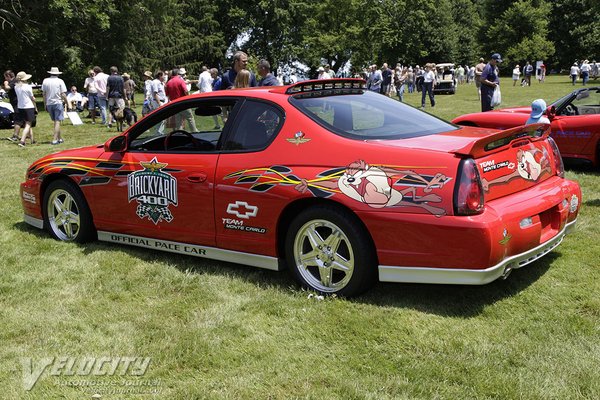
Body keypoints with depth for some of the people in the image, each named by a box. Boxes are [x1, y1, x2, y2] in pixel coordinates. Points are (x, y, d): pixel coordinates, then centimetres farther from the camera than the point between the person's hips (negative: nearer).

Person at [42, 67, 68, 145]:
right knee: (57, 121, -3)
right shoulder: (60, 81, -6)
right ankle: (55, 139, -9)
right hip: (58, 103, -4)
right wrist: (66, 102, 3)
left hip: (49, 103, 4)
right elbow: (63, 94, -9)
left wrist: (45, 105, 14)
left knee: (55, 121, 14)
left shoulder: (45, 81, 4)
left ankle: (60, 138, 21)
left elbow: (44, 94, 7)